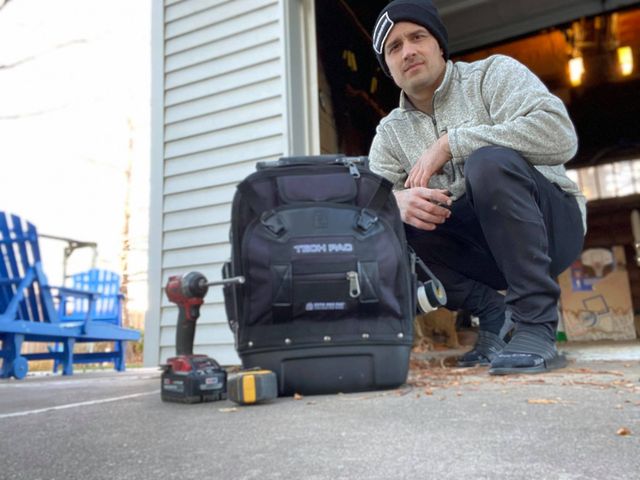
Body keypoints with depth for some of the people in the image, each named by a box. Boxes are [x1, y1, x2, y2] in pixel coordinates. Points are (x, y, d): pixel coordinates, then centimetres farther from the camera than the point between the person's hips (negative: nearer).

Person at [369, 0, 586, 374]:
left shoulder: (493, 73, -3)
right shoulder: (390, 132, 8)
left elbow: (560, 135, -21)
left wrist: (449, 143, -22)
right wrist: (399, 200, -29)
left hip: (551, 225, -4)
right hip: (479, 248, 4)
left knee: (489, 161, -32)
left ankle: (536, 324, -25)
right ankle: (493, 313, -8)